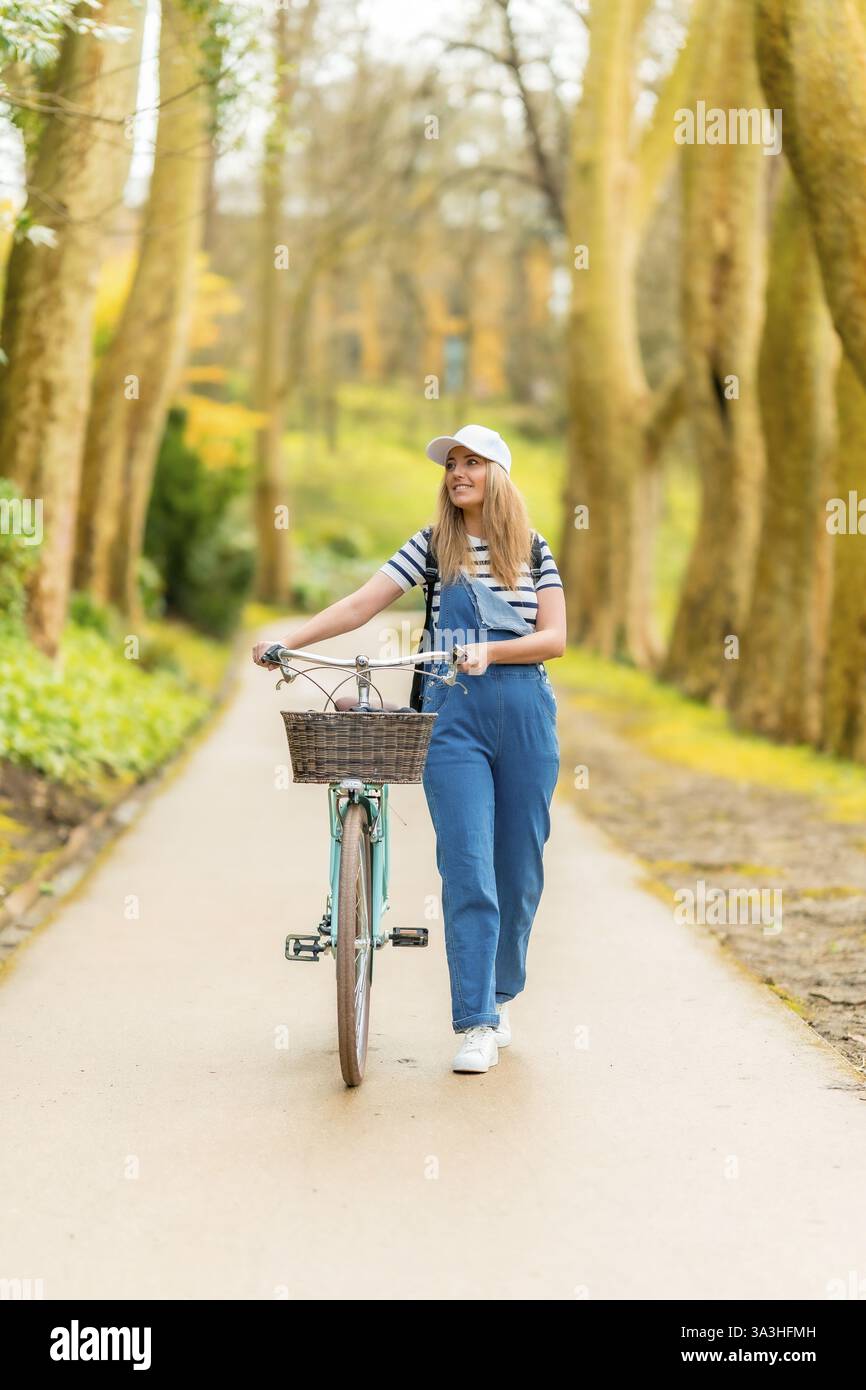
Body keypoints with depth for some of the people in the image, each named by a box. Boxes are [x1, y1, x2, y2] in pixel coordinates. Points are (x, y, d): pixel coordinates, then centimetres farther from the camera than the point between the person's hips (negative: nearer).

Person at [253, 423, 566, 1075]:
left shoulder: (533, 550, 8)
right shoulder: (432, 545, 7)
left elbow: (555, 637, 0)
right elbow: (359, 606, 1)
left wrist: (491, 651, -16)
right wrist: (286, 642, -10)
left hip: (524, 710, 1)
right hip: (454, 713, -1)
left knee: (519, 866, 7)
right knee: (467, 867, -9)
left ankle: (501, 996, 26)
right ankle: (478, 1025, -9)